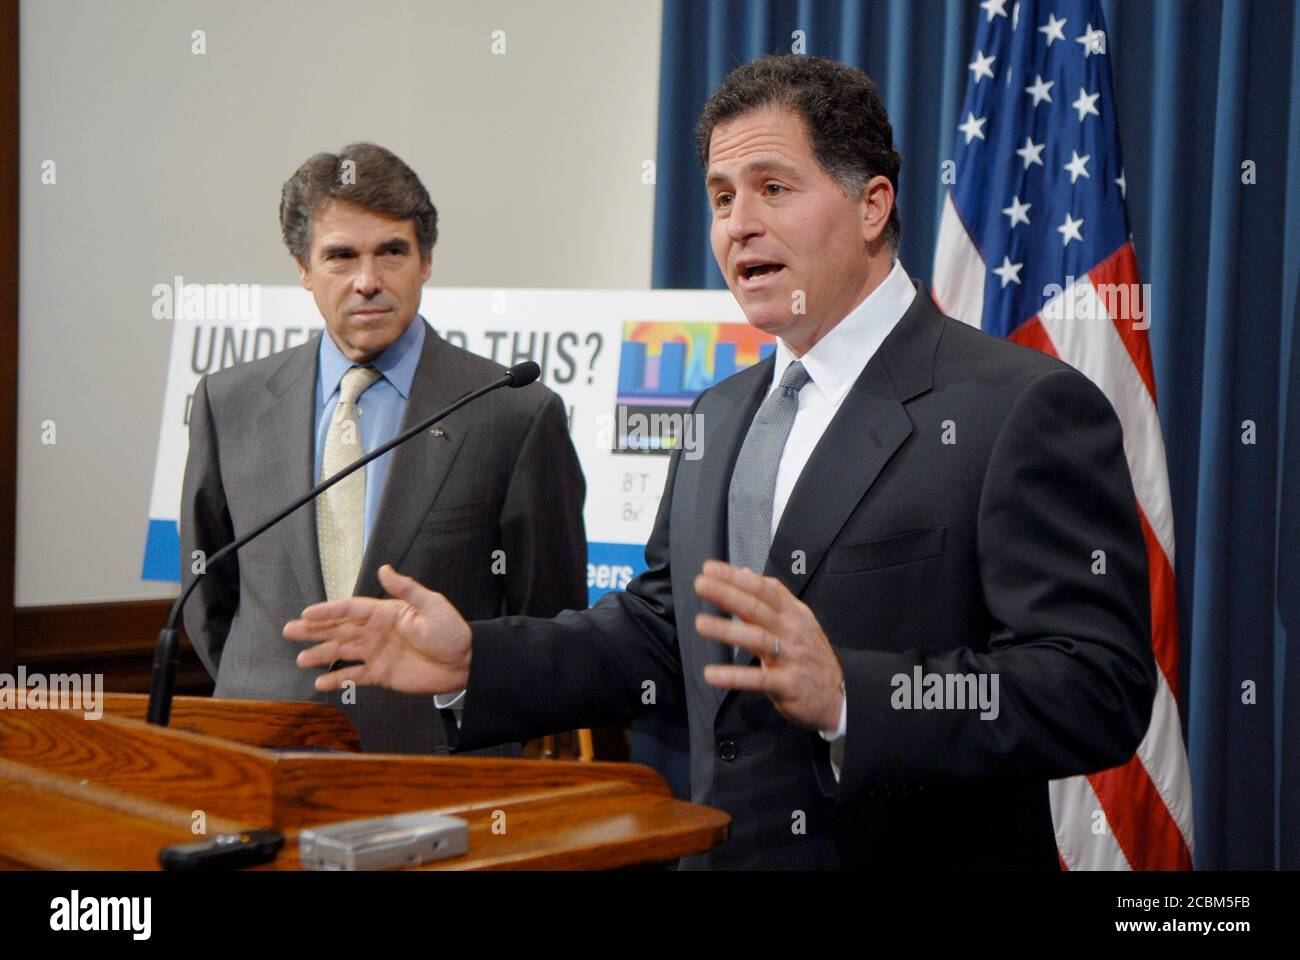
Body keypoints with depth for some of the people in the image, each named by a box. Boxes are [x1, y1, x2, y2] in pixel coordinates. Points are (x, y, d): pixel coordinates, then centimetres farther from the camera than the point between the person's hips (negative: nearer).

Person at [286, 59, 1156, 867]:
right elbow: (656, 630, 16)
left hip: (927, 856, -6)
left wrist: (848, 697, -32)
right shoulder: (721, 417, 11)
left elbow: (1101, 688, -20)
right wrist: (473, 662, 3)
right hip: (720, 851, 6)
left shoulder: (1027, 410, -13)